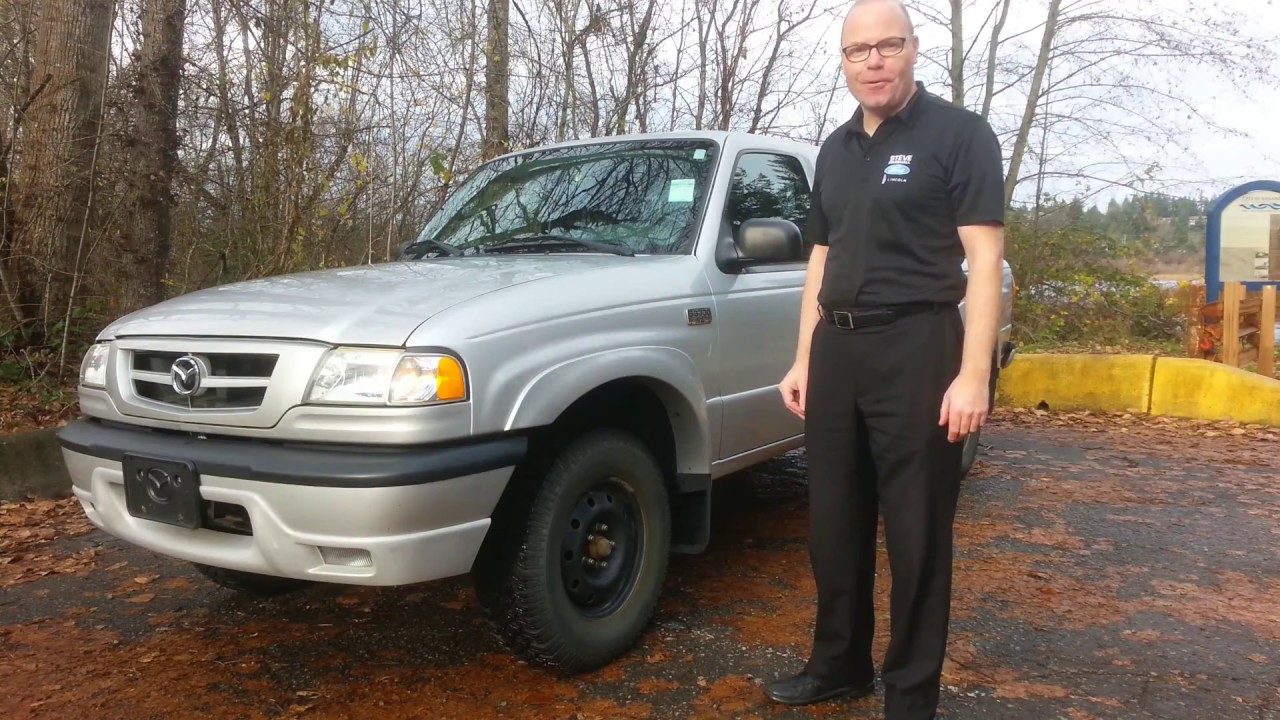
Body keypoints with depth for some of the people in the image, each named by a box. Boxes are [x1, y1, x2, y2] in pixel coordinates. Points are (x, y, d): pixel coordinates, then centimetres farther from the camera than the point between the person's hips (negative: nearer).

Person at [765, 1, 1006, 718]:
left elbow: (984, 259, -10)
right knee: (834, 523, 13)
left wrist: (974, 374, -19)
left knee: (916, 532, 2)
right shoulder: (836, 149, 15)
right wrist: (804, 360, 15)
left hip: (915, 347, -6)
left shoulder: (958, 133, -4)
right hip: (836, 350, 7)